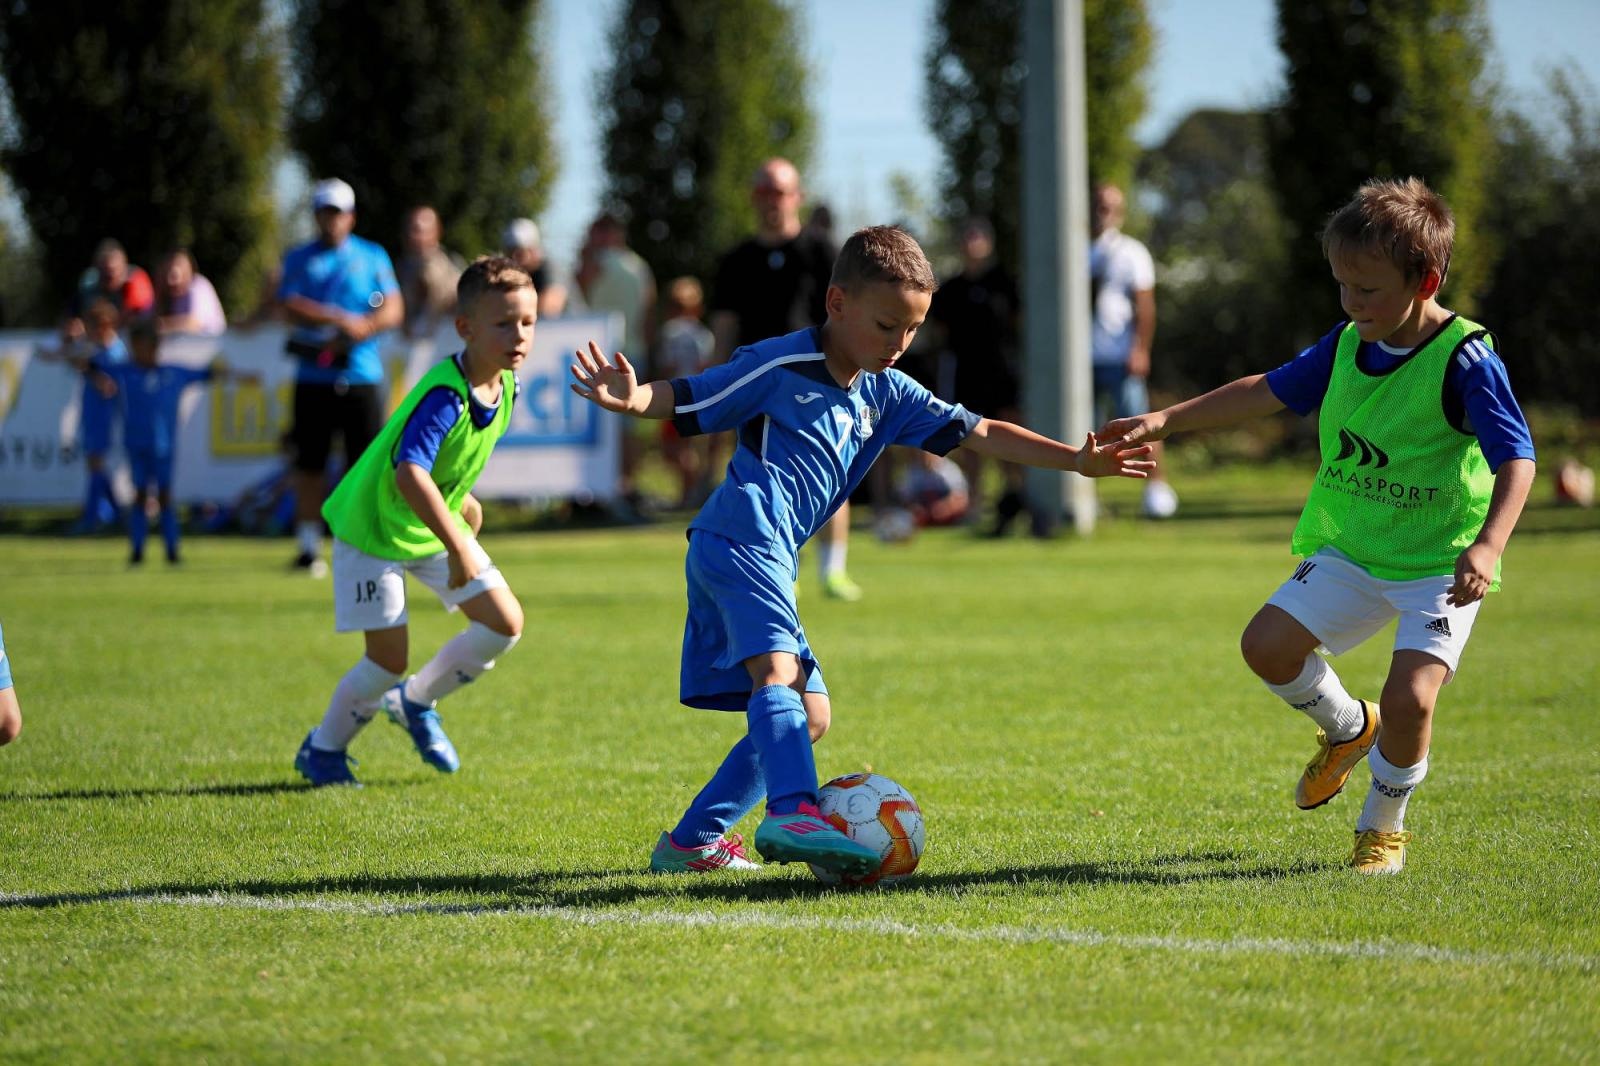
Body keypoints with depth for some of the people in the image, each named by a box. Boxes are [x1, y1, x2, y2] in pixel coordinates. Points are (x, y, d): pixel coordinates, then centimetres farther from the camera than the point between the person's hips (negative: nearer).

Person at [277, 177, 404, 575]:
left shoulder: (373, 257, 11)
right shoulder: (299, 259, 9)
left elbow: (394, 310, 4)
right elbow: (291, 307, -5)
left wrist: (357, 331, -12)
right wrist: (339, 318, -15)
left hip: (361, 377, 0)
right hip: (313, 378, 0)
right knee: (309, 464, -1)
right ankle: (308, 547, 4)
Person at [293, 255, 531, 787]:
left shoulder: (505, 385, -5)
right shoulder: (444, 394, -32)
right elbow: (409, 473, -44)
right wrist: (458, 548, -43)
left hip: (438, 523, 8)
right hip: (373, 526, -8)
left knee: (506, 624, 1)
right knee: (389, 657, -7)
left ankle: (415, 702, 23)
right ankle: (322, 751, 18)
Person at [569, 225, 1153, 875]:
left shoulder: (886, 394, 18)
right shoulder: (780, 367, -3)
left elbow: (978, 433, 17)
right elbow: (684, 402, -4)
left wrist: (1077, 459, 10)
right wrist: (632, 400, -26)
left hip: (770, 558, 10)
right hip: (740, 537, -10)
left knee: (810, 714, 12)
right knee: (778, 670, -29)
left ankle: (690, 842, 15)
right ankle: (792, 815, -50)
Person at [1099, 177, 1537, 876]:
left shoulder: (1464, 359, -18)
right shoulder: (1346, 347, 2)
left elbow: (1516, 458, -23)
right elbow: (1269, 391, 13)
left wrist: (1487, 546, -38)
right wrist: (1166, 420, 8)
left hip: (1441, 564, -6)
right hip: (1351, 552, 6)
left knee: (1410, 696, -19)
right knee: (1267, 643, -6)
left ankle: (1383, 829, 7)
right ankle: (1349, 729, 24)